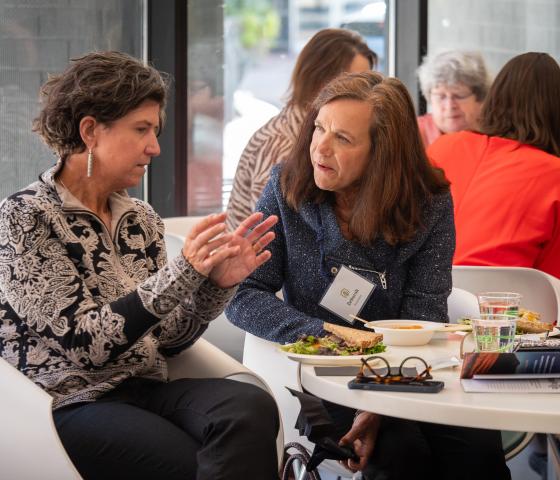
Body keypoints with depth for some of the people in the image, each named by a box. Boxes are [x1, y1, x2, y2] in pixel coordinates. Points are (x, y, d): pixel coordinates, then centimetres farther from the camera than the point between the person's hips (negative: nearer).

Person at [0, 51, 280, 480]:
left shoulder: (141, 220, 12)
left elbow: (166, 340, 10)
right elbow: (86, 343, -15)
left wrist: (216, 284, -7)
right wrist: (183, 273, -21)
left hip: (145, 389, 6)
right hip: (72, 407, -6)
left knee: (251, 407, -25)